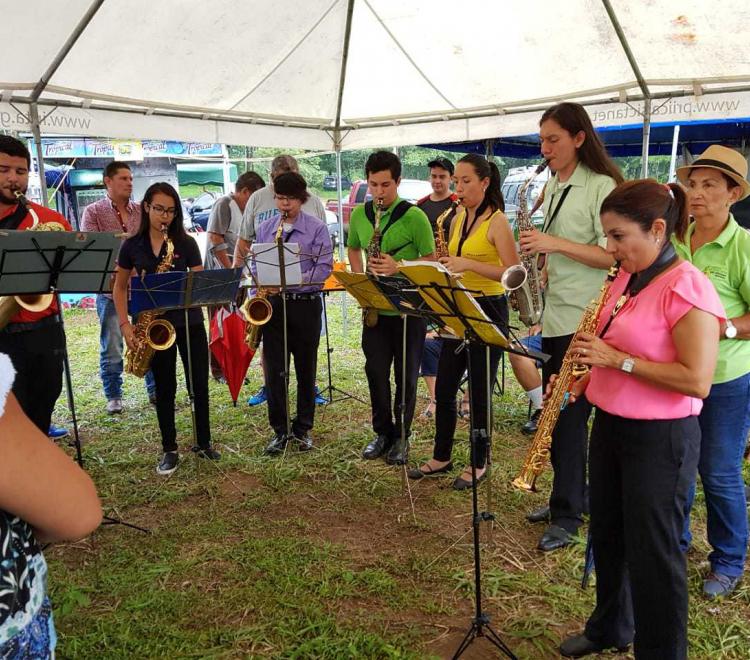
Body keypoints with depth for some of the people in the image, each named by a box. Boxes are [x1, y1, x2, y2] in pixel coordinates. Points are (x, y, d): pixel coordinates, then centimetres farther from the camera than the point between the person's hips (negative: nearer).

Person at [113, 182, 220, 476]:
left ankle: (204, 443, 20)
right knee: (165, 388, 8)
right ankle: (170, 450, 19)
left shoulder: (186, 243, 0)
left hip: (189, 322, 0)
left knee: (200, 385, 3)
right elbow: (119, 287, 8)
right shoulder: (131, 246, 2)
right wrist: (125, 324, -3)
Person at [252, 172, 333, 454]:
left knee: (305, 369, 7)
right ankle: (279, 429, 14)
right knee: (274, 369, 2)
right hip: (273, 305, 3)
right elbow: (256, 267, 14)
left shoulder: (317, 228, -1)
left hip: (306, 304, -2)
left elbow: (324, 267, -9)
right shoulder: (264, 229, 10)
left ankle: (303, 428, 21)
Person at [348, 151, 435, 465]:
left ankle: (401, 436, 22)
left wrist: (399, 268, -23)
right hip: (374, 308, 4)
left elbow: (431, 262, -8)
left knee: (405, 376, 7)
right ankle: (382, 432, 26)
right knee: (376, 373, 10)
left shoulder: (414, 217, -11)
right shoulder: (359, 214, 3)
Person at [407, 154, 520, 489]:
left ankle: (479, 464, 18)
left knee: (479, 392, 2)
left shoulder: (497, 221, -12)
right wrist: (445, 267, -1)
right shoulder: (460, 217, 10)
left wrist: (468, 264, -25)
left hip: (488, 311, -7)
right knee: (443, 388, 11)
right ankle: (441, 457, 26)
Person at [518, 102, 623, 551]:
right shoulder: (553, 187, 14)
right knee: (556, 413, 13)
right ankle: (572, 496, 28)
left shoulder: (602, 186, -11)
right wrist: (545, 264, 5)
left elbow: (615, 255, -17)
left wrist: (556, 244, -22)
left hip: (585, 320, -8)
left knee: (570, 416, -3)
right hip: (556, 315, 8)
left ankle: (568, 514, 10)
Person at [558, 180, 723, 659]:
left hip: (660, 438, -8)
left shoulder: (687, 287, -18)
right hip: (610, 423, 8)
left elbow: (697, 381, -24)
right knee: (608, 535, 21)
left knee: (652, 551, 5)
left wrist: (617, 359, -24)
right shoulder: (626, 279, 7)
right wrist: (583, 382, 2)